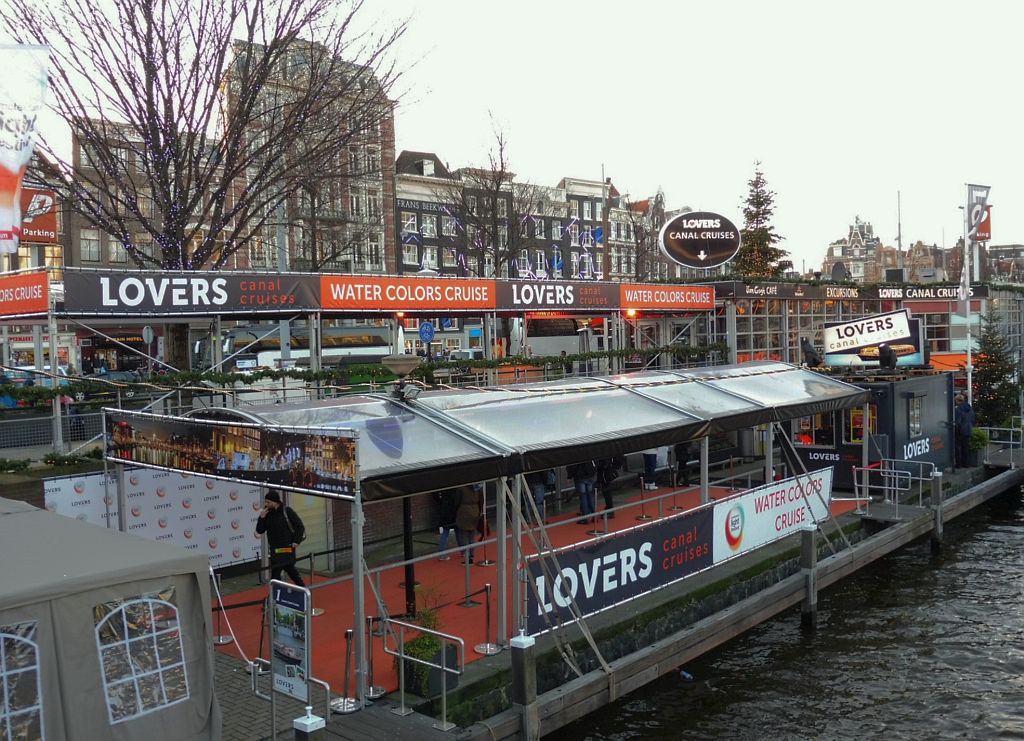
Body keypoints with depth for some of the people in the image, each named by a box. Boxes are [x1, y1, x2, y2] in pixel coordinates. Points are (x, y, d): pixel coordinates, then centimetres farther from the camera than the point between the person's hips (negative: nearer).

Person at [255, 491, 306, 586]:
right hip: (274, 549, 5)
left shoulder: (287, 511, -10)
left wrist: (296, 541, -11)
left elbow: (300, 526, -6)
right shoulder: (267, 513, 3)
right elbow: (259, 531, 2)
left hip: (287, 547, -5)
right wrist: (262, 518, -11)